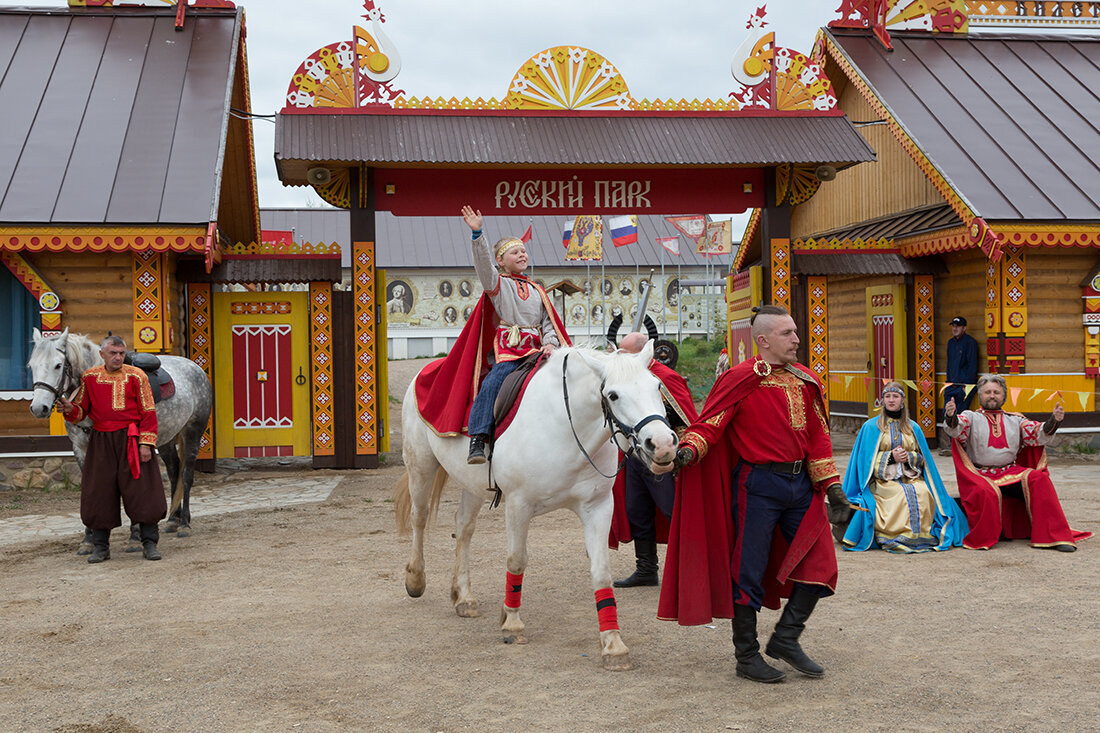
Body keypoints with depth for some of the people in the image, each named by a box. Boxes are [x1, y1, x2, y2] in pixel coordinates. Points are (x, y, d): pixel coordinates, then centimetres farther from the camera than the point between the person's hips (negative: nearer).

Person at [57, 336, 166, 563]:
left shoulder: (136, 376, -2)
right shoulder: (89, 377, 7)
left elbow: (148, 413, -3)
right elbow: (82, 410, 14)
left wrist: (146, 444, -10)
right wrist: (70, 409, -10)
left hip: (131, 440, -3)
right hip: (101, 441, 3)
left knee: (142, 491, -3)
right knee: (98, 493, 4)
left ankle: (149, 543, 6)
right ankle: (100, 546, 15)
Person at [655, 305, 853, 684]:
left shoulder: (805, 380, 11)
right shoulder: (741, 379, -8)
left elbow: (817, 435, 15)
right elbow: (710, 423, -12)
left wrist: (830, 483, 11)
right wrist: (689, 450, -31)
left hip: (801, 482, 6)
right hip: (758, 483, -6)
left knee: (820, 563, 4)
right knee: (749, 570, 1)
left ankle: (786, 638, 21)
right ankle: (747, 656, 14)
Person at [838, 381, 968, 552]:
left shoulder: (913, 428, 18)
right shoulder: (871, 426, 10)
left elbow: (923, 457, 16)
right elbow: (865, 458, 3)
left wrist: (909, 457, -6)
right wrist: (890, 457, -10)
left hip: (911, 477, 3)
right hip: (883, 480, -3)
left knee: (922, 493, -30)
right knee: (901, 495, -34)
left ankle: (918, 534, -19)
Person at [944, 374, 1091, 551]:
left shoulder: (1015, 420, 19)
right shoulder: (971, 417, 10)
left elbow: (1040, 435, 7)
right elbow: (954, 429, -10)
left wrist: (1054, 420, -13)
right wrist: (950, 416, -33)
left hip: (1012, 473, 3)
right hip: (981, 475, -3)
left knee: (1039, 478, -25)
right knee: (985, 491, -36)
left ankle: (1055, 535, -21)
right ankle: (981, 540, -15)